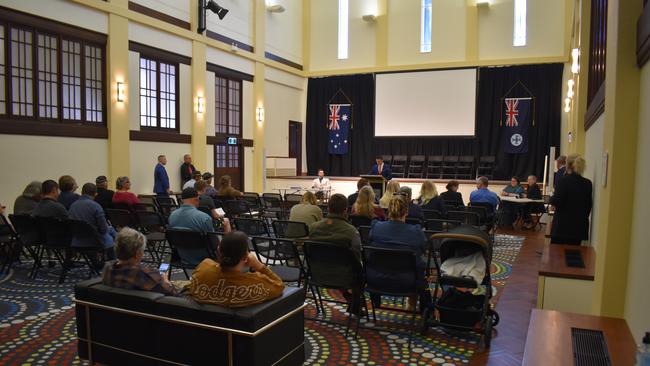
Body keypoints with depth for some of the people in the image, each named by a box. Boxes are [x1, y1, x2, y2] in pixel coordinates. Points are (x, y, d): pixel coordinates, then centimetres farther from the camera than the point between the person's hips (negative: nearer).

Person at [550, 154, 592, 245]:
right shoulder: (587, 183, 5)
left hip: (563, 225, -5)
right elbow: (588, 206, 11)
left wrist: (551, 198, 6)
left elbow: (556, 202, -14)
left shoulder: (564, 181, -11)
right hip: (579, 226, 5)